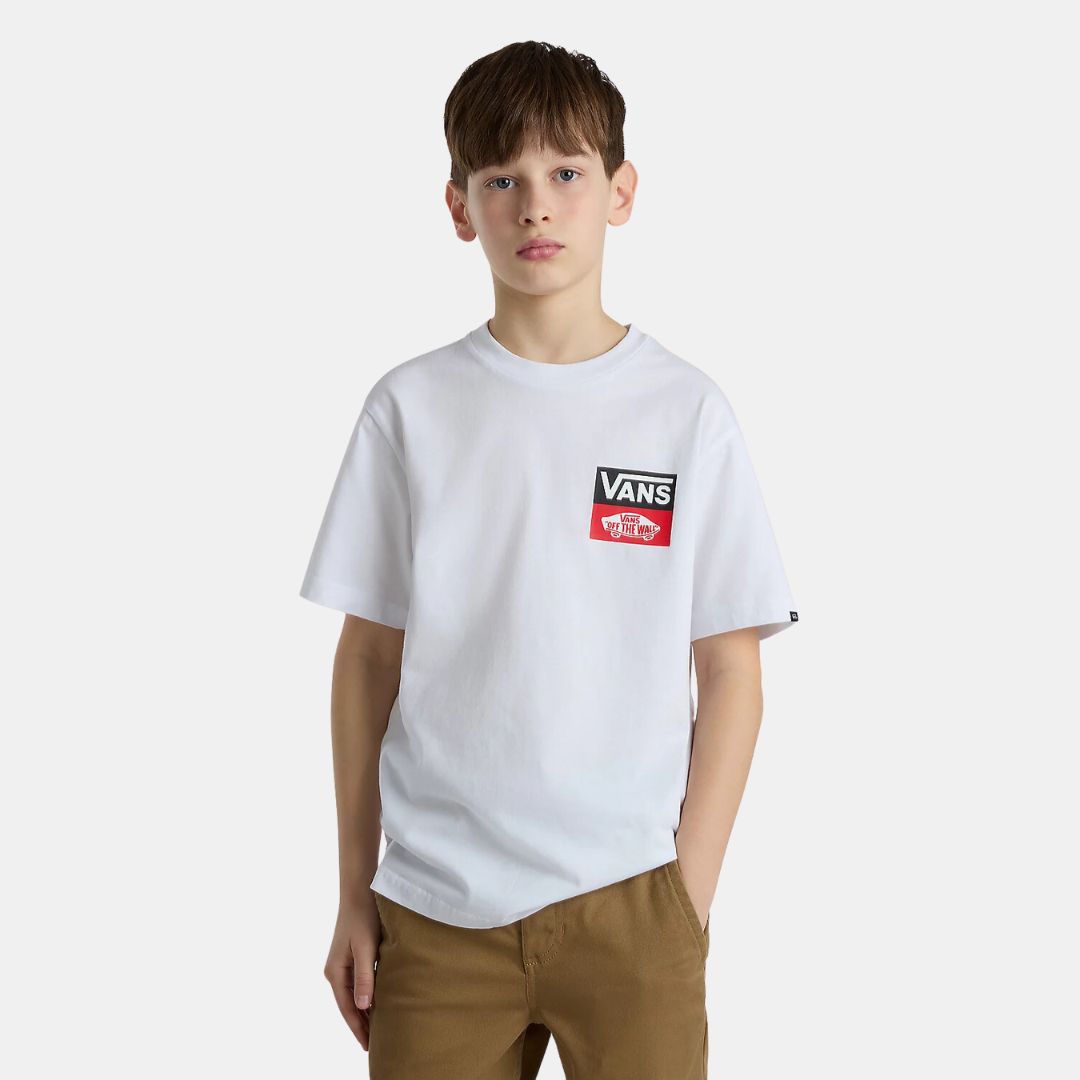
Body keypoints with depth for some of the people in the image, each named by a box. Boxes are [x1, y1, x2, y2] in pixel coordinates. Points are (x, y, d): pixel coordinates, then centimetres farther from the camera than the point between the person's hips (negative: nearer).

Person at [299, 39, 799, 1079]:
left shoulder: (687, 412, 0)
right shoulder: (411, 407, 1)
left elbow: (729, 671, 1)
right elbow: (368, 658, 5)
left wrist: (689, 897, -3)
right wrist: (355, 893, 5)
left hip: (628, 903, 0)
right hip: (436, 910, 1)